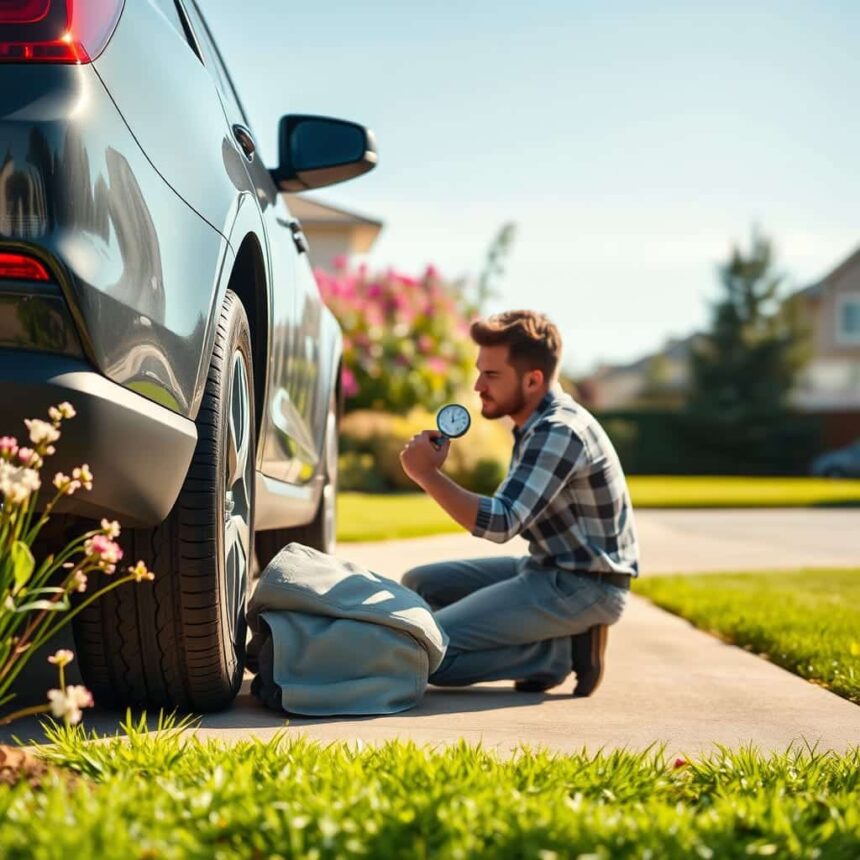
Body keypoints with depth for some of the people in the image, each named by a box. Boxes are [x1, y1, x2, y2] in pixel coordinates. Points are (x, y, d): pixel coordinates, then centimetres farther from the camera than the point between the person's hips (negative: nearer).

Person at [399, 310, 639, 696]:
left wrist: (427, 474, -21)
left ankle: (560, 653, -5)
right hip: (548, 569, 10)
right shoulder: (539, 423, 10)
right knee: (418, 584, 13)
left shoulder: (560, 431, -21)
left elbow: (500, 523, -28)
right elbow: (514, 515, 14)